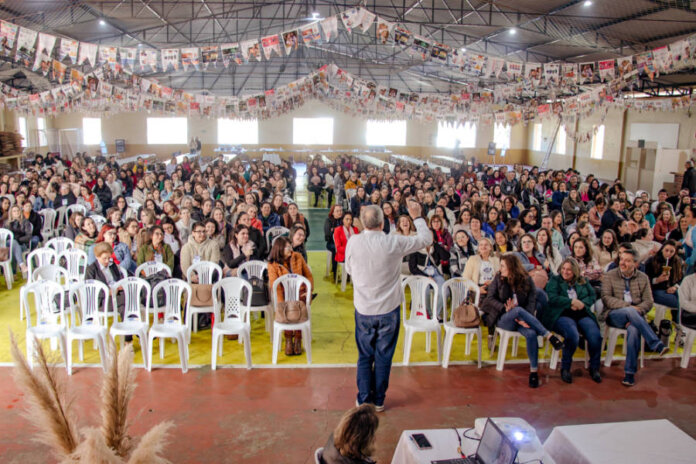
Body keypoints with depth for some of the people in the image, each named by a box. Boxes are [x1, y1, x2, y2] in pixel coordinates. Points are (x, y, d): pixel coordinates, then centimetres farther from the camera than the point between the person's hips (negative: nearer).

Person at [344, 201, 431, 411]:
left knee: (364, 356, 16)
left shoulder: (353, 243, -12)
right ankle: (378, 401, 24)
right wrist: (417, 217, 13)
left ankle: (363, 399, 25)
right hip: (389, 309, -1)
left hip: (363, 309, 1)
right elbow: (426, 238, -1)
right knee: (383, 356, 13)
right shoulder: (394, 242, -16)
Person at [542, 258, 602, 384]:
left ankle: (594, 368, -2)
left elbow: (593, 295, 12)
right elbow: (553, 298, -2)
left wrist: (581, 304, -7)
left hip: (582, 314, 4)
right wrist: (572, 302, -7)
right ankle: (565, 368, -12)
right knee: (573, 336, -34)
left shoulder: (583, 281, 23)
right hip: (561, 315, -3)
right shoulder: (554, 280, 13)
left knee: (595, 336, -25)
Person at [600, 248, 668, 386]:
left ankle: (630, 373, -25)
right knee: (629, 311, -36)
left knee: (634, 329, -34)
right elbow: (606, 298, -4)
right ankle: (656, 344, -35)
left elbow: (648, 302, 5)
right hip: (614, 315, -1)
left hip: (635, 315, 1)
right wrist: (627, 306, -17)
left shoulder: (643, 278, 11)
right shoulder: (609, 276, 6)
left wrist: (637, 311, -15)